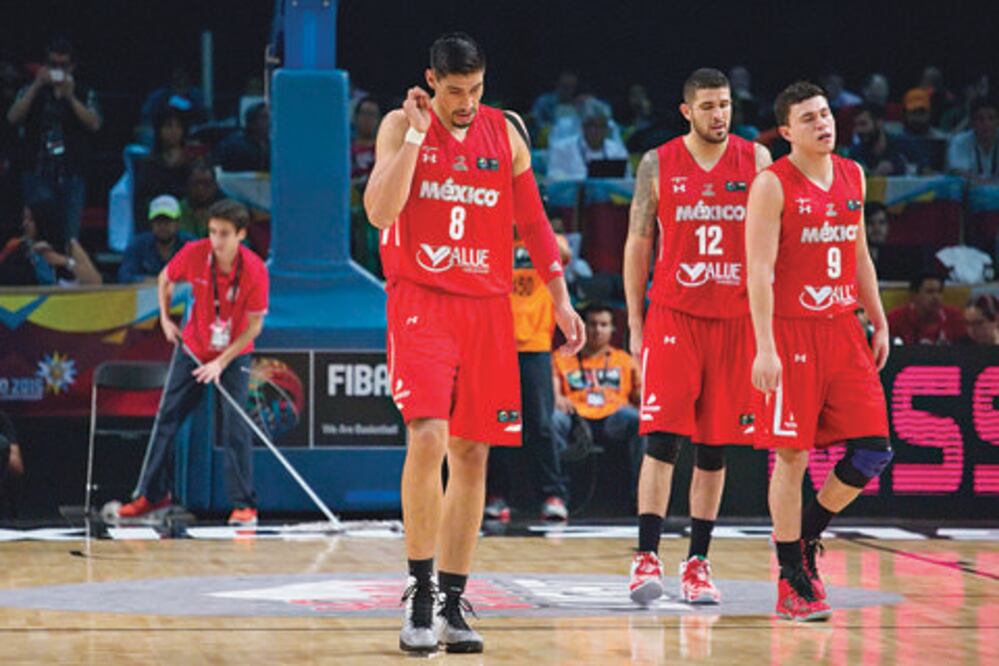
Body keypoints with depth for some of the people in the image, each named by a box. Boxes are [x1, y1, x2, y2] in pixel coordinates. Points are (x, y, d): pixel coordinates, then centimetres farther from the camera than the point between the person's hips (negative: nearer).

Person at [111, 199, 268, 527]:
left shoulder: (255, 270, -24)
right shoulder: (193, 254, -18)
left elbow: (254, 325, -17)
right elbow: (165, 279, 6)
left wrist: (221, 362, -21)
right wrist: (166, 318, 2)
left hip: (234, 354, -3)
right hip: (192, 348, 3)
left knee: (235, 424, -13)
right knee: (167, 418, 6)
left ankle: (243, 505, -7)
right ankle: (152, 496, 17)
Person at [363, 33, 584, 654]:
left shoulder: (506, 132, 7)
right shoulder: (402, 126, -2)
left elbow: (532, 220, 15)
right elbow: (379, 211, -15)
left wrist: (560, 299, 11)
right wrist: (417, 136, -17)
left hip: (487, 306, 4)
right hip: (421, 300, -4)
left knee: (472, 455, 5)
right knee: (428, 438, -20)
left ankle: (453, 604, 12)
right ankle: (420, 595, -12)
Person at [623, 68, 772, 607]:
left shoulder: (755, 160, 4)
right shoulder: (658, 165, 2)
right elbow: (637, 244, 7)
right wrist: (635, 325, 4)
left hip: (735, 320, 2)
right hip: (673, 316, -2)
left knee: (714, 447, 5)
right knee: (663, 437, -11)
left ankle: (698, 562, 12)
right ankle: (646, 557, -13)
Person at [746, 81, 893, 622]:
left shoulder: (852, 176, 11)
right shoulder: (772, 185, -8)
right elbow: (759, 269, -13)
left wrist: (879, 322, 17)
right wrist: (764, 348, -19)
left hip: (843, 330, 6)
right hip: (791, 332, -6)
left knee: (873, 451, 0)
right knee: (792, 456, -3)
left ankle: (806, 535, 21)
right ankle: (792, 582, 5)